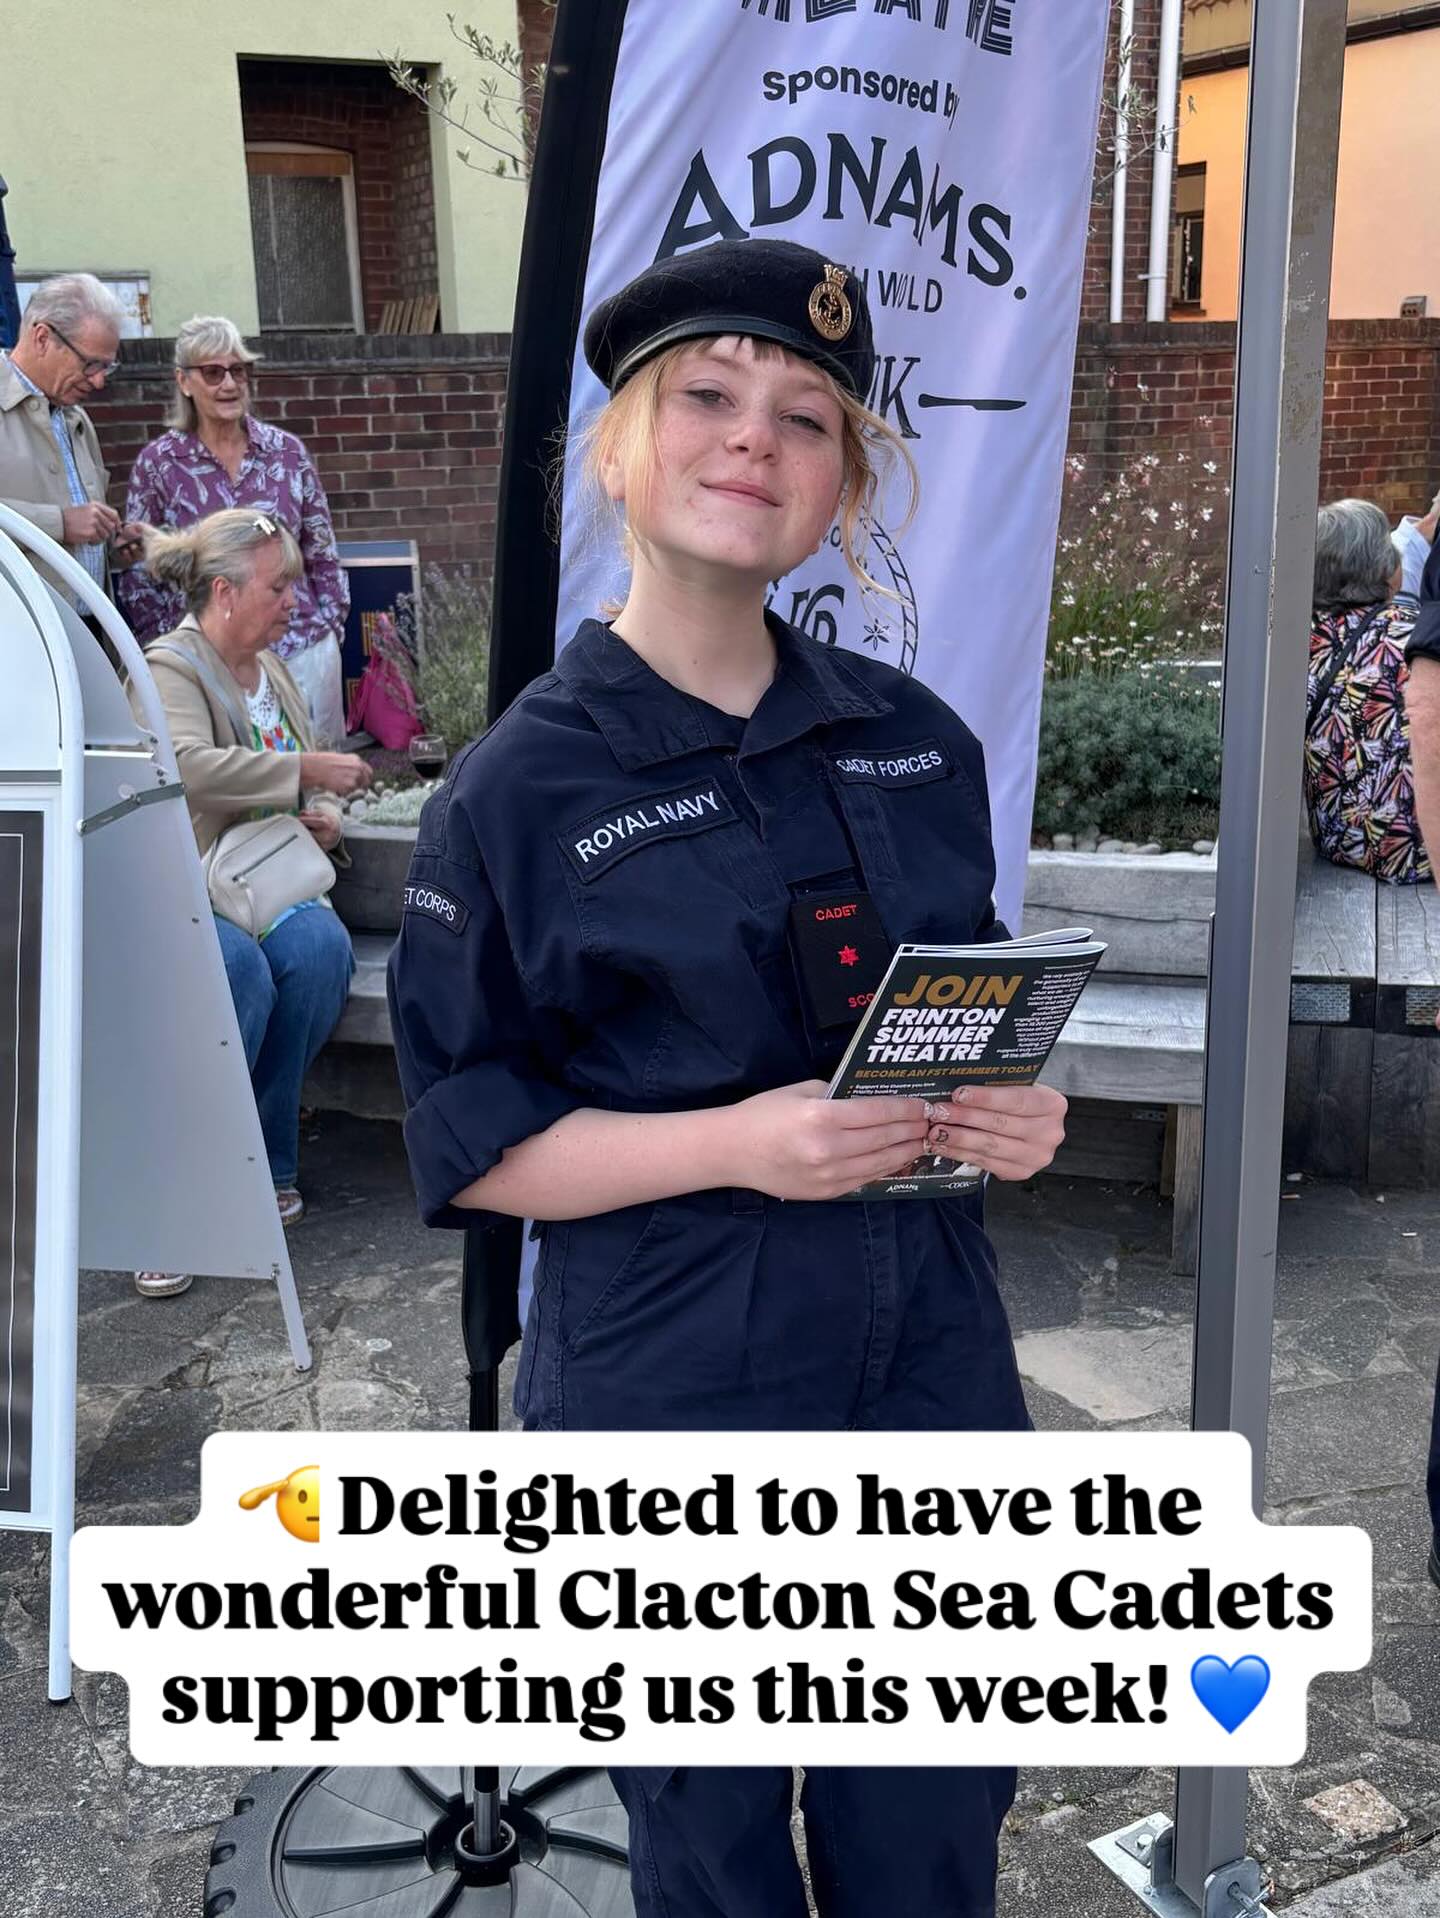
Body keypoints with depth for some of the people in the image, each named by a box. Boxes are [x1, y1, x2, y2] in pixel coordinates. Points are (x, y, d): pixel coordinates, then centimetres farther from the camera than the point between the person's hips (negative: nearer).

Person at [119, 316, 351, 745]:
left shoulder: (287, 452, 5)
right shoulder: (157, 464, 0)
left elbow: (322, 555, 11)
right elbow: (139, 578, 3)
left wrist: (330, 625, 4)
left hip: (304, 649, 2)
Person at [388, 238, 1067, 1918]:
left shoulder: (914, 738, 3)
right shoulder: (520, 791, -10)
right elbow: (470, 1146, -9)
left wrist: (1012, 1108, -8)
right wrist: (738, 1146, -22)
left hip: (932, 1358, 4)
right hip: (676, 1405, -4)